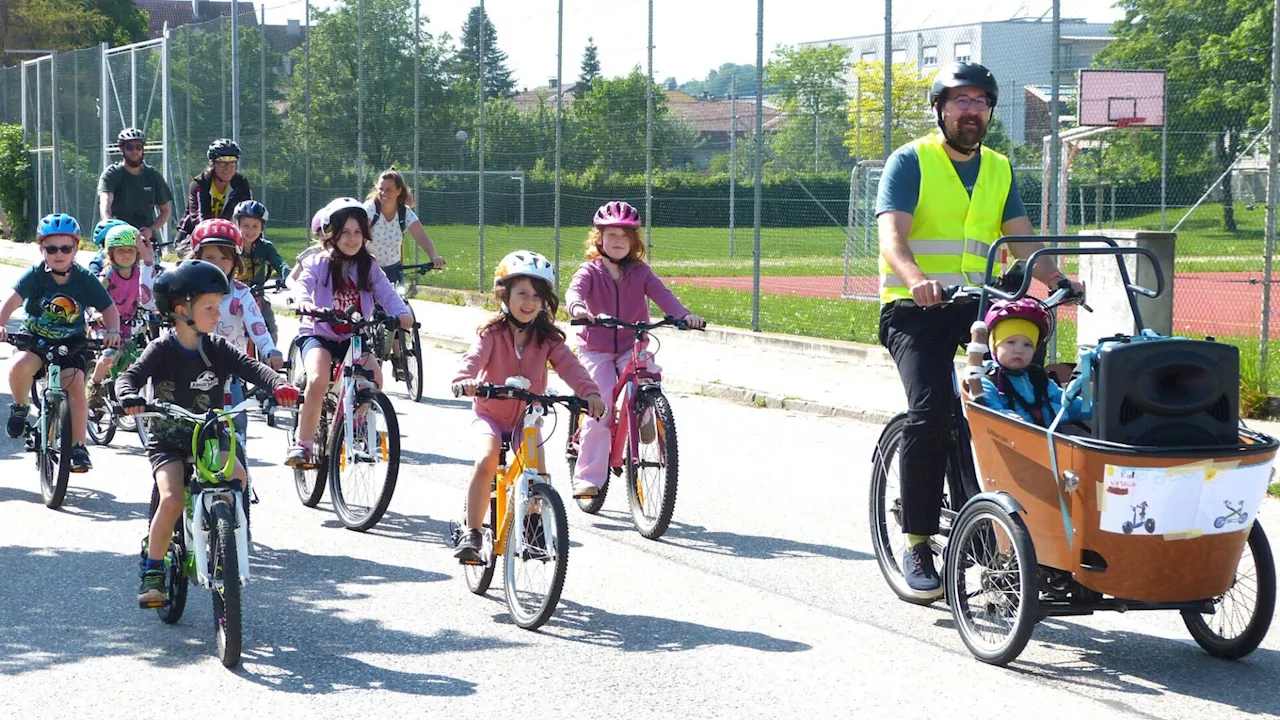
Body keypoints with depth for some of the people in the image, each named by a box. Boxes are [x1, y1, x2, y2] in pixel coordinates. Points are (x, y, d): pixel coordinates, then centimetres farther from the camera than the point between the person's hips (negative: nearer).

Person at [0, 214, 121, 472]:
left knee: (76, 386, -18)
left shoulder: (85, 279, -9)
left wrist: (112, 331, -22)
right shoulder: (35, 275, -14)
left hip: (72, 343, 1)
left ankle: (78, 448, -7)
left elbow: (108, 307, -3)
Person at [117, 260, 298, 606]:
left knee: (236, 476, -25)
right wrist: (130, 396, -41)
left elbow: (249, 367, -10)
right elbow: (131, 376, -17)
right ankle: (152, 571, -9)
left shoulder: (216, 349, 2)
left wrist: (278, 383, -30)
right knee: (172, 499, -25)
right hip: (168, 442, -3)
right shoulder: (162, 350, -7)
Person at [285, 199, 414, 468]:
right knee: (318, 380, -29)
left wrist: (401, 313, -31)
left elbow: (386, 293, -8)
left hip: (354, 337, 3)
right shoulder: (318, 264, -2)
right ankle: (302, 445, -19)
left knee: (373, 379, -23)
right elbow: (303, 283, -20)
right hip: (319, 334, -2)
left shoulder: (369, 267, 5)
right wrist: (304, 302, -45)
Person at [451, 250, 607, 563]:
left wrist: (590, 392, -39)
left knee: (537, 472, -18)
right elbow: (475, 357, -28)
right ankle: (471, 533, -18)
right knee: (486, 460, -27)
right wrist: (464, 380, -52)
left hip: (527, 416, 2)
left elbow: (568, 365, -19)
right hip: (491, 412, -2)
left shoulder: (547, 338, -5)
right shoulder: (493, 333, -11)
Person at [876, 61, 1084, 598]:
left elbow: (1022, 241, 9)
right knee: (929, 412, -23)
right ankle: (917, 543, -12)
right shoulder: (910, 161, 0)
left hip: (978, 308, 5)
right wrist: (915, 279, -34)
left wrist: (1058, 280, -11)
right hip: (916, 310, -5)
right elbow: (892, 235, -13)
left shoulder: (999, 170, 17)